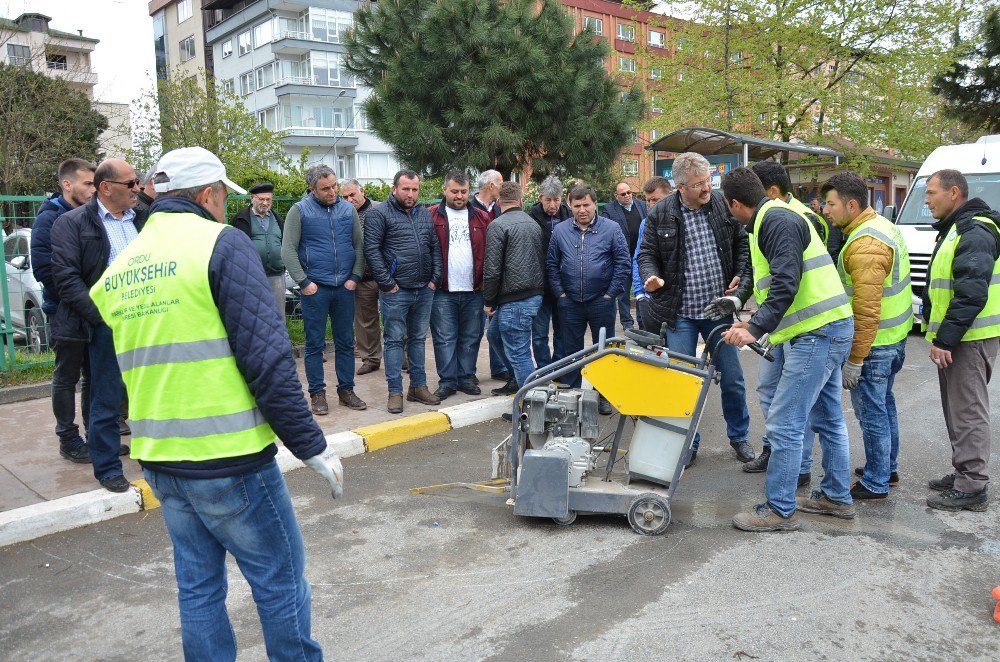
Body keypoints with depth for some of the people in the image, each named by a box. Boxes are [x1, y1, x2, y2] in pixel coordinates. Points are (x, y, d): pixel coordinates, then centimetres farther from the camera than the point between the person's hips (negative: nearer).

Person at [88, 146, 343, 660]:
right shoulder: (222, 243, -11)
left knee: (198, 587, 19)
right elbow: (267, 357, -18)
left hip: (159, 463, 7)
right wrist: (311, 446, -13)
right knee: (281, 581, 7)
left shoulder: (117, 270, 11)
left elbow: (108, 376, 17)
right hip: (229, 462, -7)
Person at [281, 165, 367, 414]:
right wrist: (304, 282, -10)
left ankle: (346, 390, 20)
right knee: (315, 344, 4)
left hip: (344, 288, 3)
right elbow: (288, 250, -5)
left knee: (346, 342, 9)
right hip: (315, 288, -3)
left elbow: (359, 245, 10)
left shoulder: (348, 209, 7)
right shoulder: (299, 210, -3)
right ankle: (317, 393, 14)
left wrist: (355, 277, 0)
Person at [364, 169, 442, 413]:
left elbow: (435, 247, 15)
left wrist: (435, 278, 5)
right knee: (394, 340, 2)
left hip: (424, 290, 5)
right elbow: (372, 249, -10)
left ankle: (418, 386, 22)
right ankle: (395, 391, 9)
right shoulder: (380, 213, -5)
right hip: (396, 291, -5)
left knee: (418, 338, 13)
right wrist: (387, 283, -13)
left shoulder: (425, 214, 13)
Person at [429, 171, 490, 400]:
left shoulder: (481, 218, 9)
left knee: (471, 338, 10)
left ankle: (467, 378, 21)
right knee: (445, 338, 3)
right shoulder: (432, 216, 1)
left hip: (473, 291, 3)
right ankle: (447, 381, 12)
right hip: (443, 291, -2)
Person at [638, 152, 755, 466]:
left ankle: (739, 436, 31)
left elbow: (743, 245, 8)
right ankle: (689, 442, 23)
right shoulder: (661, 214, -5)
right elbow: (647, 253, 1)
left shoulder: (724, 205, -2)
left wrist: (741, 279, -3)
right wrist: (651, 277, -19)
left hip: (719, 310, 1)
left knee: (732, 378, 10)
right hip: (680, 313, -1)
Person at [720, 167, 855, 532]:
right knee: (828, 419, 19)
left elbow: (786, 283, -25)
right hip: (829, 328, 11)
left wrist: (755, 328, -27)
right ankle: (837, 497, 32)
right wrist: (756, 323, 25)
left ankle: (780, 509, 4)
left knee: (784, 424, -5)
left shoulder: (776, 220, -15)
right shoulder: (778, 217, 18)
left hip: (817, 333, -11)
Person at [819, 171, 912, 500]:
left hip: (874, 342, -10)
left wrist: (854, 360, -22)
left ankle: (875, 483, 12)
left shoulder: (865, 245, -24)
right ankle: (888, 467, 36)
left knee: (870, 411, 1)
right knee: (883, 403, 22)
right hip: (895, 336, 10)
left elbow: (867, 310, -26)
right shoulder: (882, 226, 10)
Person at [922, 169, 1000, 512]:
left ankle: (972, 487, 1)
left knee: (968, 412, -5)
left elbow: (972, 293, -24)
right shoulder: (954, 229, 18)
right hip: (954, 338, 11)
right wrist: (940, 335, 20)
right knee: (958, 409, 16)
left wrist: (945, 339, -23)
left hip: (970, 340, -11)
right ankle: (963, 473, 27)